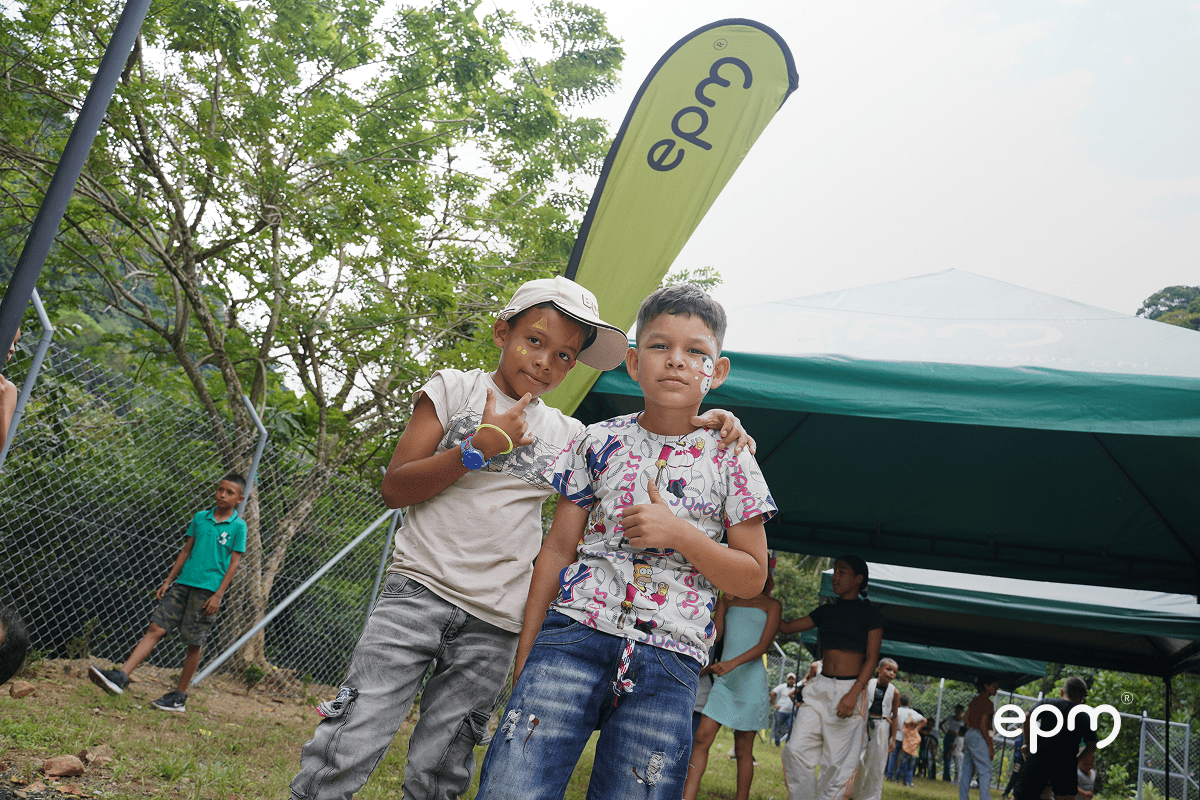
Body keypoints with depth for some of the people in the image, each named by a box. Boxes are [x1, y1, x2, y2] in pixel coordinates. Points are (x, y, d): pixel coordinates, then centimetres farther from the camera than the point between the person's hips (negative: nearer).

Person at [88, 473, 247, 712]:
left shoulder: (238, 526, -3)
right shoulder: (200, 518, 10)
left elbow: (234, 563, -5)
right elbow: (186, 551, 16)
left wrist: (218, 595, -10)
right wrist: (168, 581, 12)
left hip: (208, 589, -4)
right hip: (183, 583, 4)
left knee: (194, 643, 1)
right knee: (156, 628, -4)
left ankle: (179, 697, 12)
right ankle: (121, 676, -7)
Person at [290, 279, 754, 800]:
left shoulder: (568, 436, 12)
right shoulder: (454, 389, 4)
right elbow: (394, 488, -1)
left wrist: (701, 424, 0)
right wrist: (479, 447, -11)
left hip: (494, 624, 3)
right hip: (420, 589, -2)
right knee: (347, 748, -10)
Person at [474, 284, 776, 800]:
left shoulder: (730, 463, 5)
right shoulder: (598, 443, 7)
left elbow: (752, 578, 7)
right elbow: (558, 550, 10)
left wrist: (678, 533, -10)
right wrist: (524, 658, 8)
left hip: (668, 662, 0)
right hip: (574, 634, 0)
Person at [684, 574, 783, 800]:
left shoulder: (772, 605, 6)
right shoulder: (730, 599, 15)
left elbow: (763, 645, -6)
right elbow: (716, 634, 6)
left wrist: (732, 663, -20)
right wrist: (722, 602, 0)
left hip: (750, 680, -3)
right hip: (724, 679, 3)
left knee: (743, 750, 2)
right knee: (702, 737, -8)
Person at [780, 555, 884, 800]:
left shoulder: (870, 614, 0)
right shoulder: (826, 611, 13)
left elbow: (872, 660, -5)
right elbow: (787, 627, 17)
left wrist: (853, 695, -17)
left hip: (850, 689, -5)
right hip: (821, 687, 5)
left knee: (838, 761, -3)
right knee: (797, 750, -4)